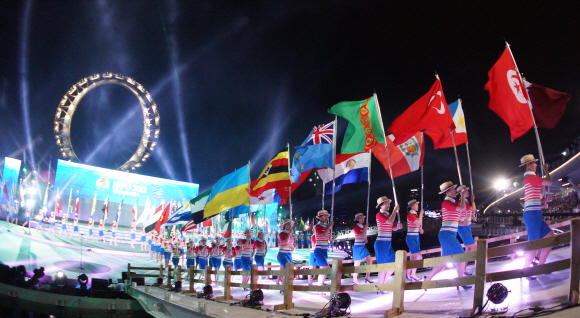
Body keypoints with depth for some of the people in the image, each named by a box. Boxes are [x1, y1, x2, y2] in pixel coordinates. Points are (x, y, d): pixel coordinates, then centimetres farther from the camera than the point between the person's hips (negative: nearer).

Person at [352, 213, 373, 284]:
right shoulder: (356, 227, -10)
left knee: (370, 260, -2)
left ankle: (367, 277, 7)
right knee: (357, 264, -3)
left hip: (363, 246, 8)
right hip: (358, 247, -7)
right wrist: (365, 227, -18)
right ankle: (355, 280, 5)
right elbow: (361, 235, -22)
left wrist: (365, 240, 2)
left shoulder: (363, 227, 13)